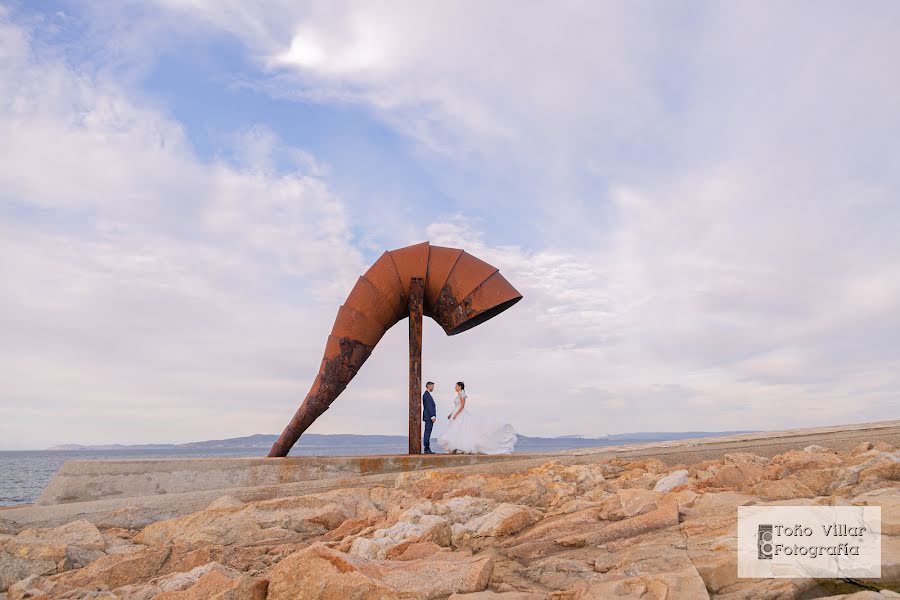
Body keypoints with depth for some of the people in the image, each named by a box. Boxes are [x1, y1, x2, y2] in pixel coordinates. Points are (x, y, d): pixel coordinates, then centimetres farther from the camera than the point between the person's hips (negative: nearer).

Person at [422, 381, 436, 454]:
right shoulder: (427, 394, -13)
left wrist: (433, 416, 20)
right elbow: (429, 407, -19)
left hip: (429, 417, 10)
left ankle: (427, 449, 11)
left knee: (427, 433, 9)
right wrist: (433, 416, -21)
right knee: (427, 433, -9)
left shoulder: (427, 394, 19)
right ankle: (427, 449, -8)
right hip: (429, 417, -10)